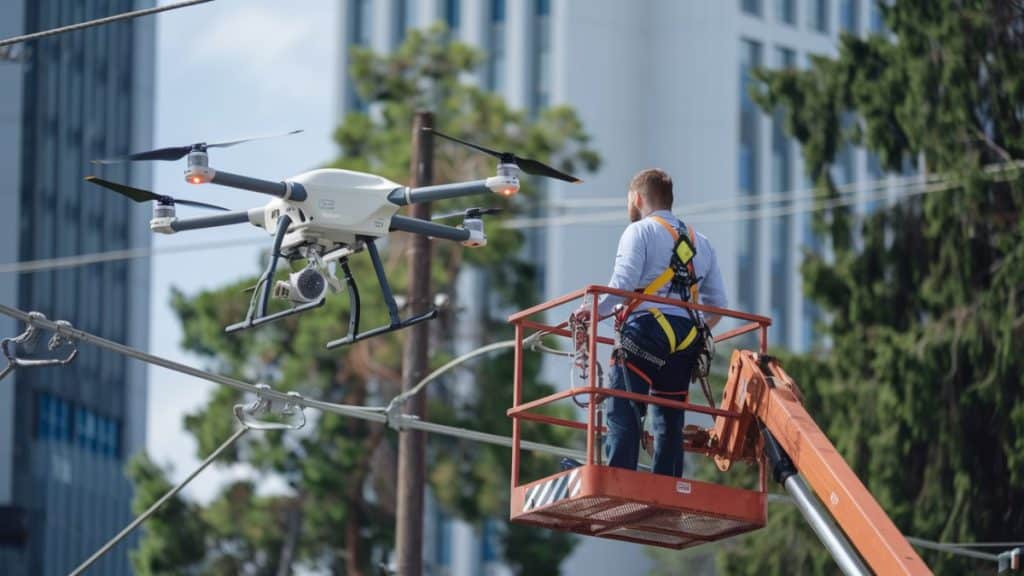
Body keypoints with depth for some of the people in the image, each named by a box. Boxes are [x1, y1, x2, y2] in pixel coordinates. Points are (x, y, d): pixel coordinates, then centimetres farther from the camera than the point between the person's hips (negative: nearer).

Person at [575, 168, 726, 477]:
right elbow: (717, 304, 19)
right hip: (686, 341, 6)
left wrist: (594, 312, -2)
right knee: (669, 420, 10)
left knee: (623, 415, -9)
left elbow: (623, 285, -12)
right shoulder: (700, 242, 23)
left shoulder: (639, 231, 3)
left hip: (646, 328, -6)